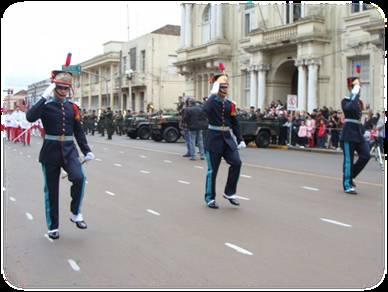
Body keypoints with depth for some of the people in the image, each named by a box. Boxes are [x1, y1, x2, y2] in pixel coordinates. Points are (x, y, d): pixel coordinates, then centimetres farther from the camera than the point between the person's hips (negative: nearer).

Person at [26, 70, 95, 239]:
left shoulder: (72, 107, 7)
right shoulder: (46, 105, -3)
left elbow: (79, 131, 10)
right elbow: (30, 117, -23)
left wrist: (87, 151, 0)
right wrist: (45, 97, -26)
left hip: (69, 151, 2)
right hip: (51, 152, -2)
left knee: (79, 178, -21)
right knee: (51, 190, 6)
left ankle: (75, 213, 0)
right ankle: (53, 227, 20)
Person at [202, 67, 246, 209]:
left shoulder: (230, 103, 8)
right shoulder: (211, 101, -7)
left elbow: (235, 123, 12)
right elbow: (206, 109, -32)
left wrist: (240, 140, 6)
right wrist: (214, 94, -30)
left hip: (228, 138, 5)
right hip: (214, 139, -5)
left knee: (236, 162, -9)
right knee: (212, 170, 2)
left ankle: (229, 193, 7)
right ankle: (210, 198, 17)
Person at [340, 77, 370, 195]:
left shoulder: (359, 101, 15)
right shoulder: (346, 101, -8)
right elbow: (350, 108, -29)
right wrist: (355, 95, -20)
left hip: (358, 132, 7)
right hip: (348, 134, -7)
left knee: (366, 155, -1)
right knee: (348, 160, -3)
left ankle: (349, 176, 16)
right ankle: (347, 186, 5)